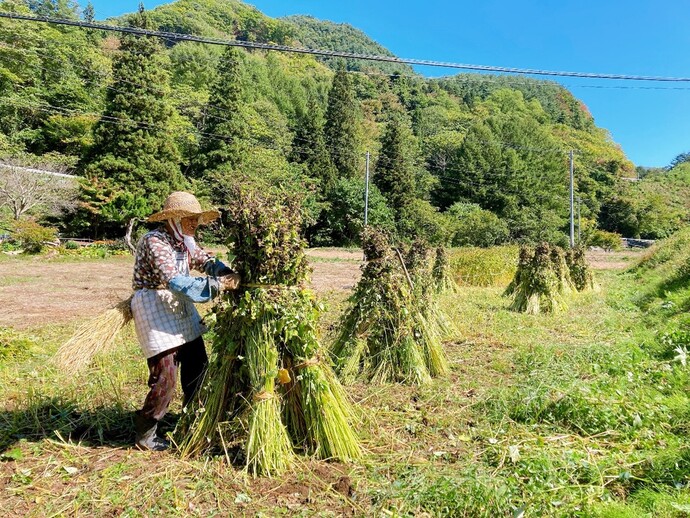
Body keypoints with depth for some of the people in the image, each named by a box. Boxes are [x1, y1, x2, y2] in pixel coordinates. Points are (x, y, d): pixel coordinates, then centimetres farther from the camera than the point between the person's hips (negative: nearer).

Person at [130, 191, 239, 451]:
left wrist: (232, 275, -16)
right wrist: (218, 284, -32)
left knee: (197, 364, 15)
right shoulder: (155, 241, -20)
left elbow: (206, 261, 4)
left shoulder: (185, 241, 6)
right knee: (165, 376, -8)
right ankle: (145, 435, 14)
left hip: (180, 308, 9)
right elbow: (175, 281, -31)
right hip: (155, 309, -9)